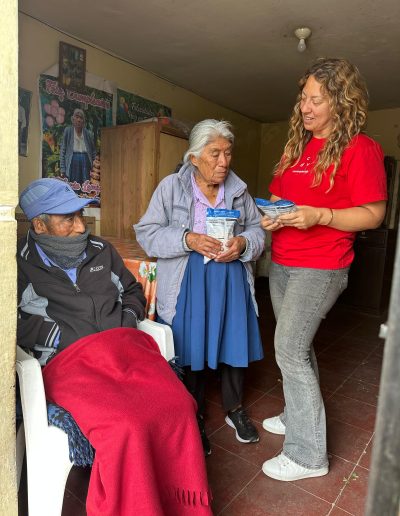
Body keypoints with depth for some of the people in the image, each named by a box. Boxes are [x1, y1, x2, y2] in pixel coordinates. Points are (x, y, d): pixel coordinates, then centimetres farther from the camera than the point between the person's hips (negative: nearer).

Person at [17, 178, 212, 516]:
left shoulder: (101, 250, 20)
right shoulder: (21, 264, 6)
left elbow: (133, 291, 28)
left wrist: (128, 321, 11)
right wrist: (64, 338, -9)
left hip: (126, 346, 4)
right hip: (70, 361, -4)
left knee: (179, 407, -22)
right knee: (126, 426, -32)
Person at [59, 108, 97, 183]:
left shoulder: (88, 133, 10)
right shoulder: (68, 131, 6)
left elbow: (93, 152, 15)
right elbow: (62, 150, 4)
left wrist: (94, 168, 5)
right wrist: (62, 169, -3)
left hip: (85, 162, 2)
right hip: (72, 161, -2)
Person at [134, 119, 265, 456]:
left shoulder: (239, 190, 8)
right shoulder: (171, 186, -2)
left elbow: (258, 230, 8)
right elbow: (148, 233, -7)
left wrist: (243, 244, -15)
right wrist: (188, 240, -22)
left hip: (231, 280, 3)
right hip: (188, 283, -2)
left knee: (234, 344, 9)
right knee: (191, 350, 4)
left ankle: (235, 410, 35)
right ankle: (195, 420, 28)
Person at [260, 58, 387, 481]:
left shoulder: (359, 149, -9)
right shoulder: (296, 146, 13)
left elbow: (373, 214, -11)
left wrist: (319, 216, -24)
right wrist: (272, 216, -1)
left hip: (321, 267, -7)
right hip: (281, 263, 8)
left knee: (289, 350, -8)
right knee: (297, 345, 16)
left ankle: (308, 454, 8)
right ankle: (296, 415, 35)